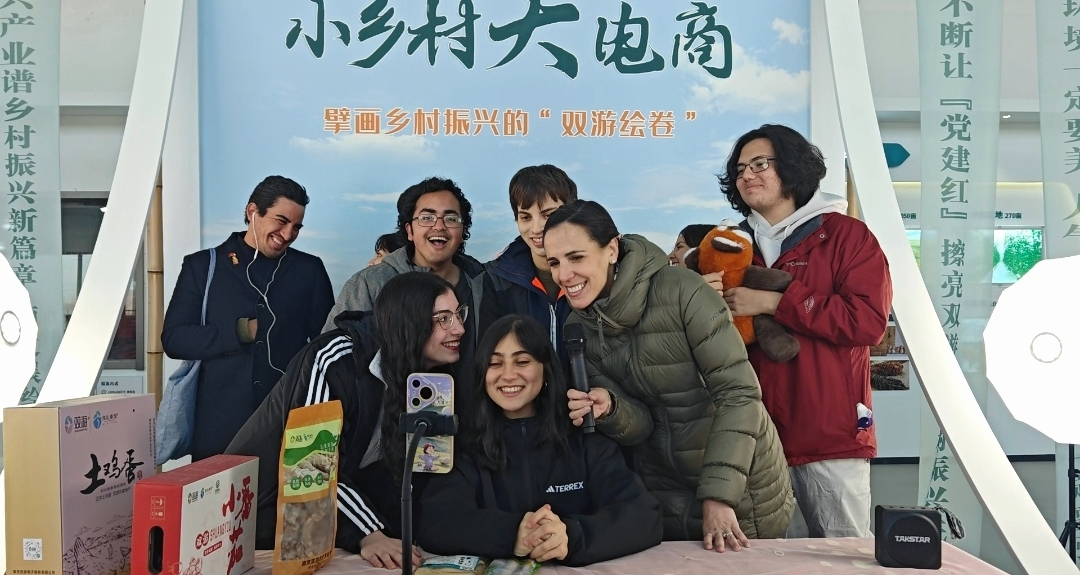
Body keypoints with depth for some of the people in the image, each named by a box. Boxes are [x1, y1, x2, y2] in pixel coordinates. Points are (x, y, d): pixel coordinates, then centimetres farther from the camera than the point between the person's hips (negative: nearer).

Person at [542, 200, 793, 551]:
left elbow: (739, 392, -22)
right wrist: (608, 408, -27)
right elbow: (640, 427, -5)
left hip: (740, 480, -4)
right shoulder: (579, 327, -4)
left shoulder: (681, 290, -21)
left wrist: (719, 496, -27)